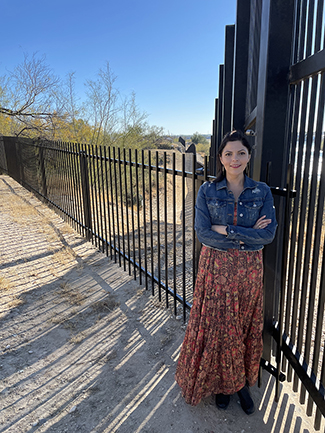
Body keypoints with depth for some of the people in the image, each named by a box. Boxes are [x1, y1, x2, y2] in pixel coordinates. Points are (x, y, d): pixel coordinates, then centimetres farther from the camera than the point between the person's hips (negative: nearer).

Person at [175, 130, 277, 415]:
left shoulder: (262, 192, -3)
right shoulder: (207, 191, -6)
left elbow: (269, 233, -12)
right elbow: (203, 233, -14)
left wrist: (226, 229, -19)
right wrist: (246, 236, -17)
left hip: (249, 269, 2)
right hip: (216, 267, -1)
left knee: (246, 326, 15)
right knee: (217, 326, 9)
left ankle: (241, 382, 39)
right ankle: (220, 381, 36)